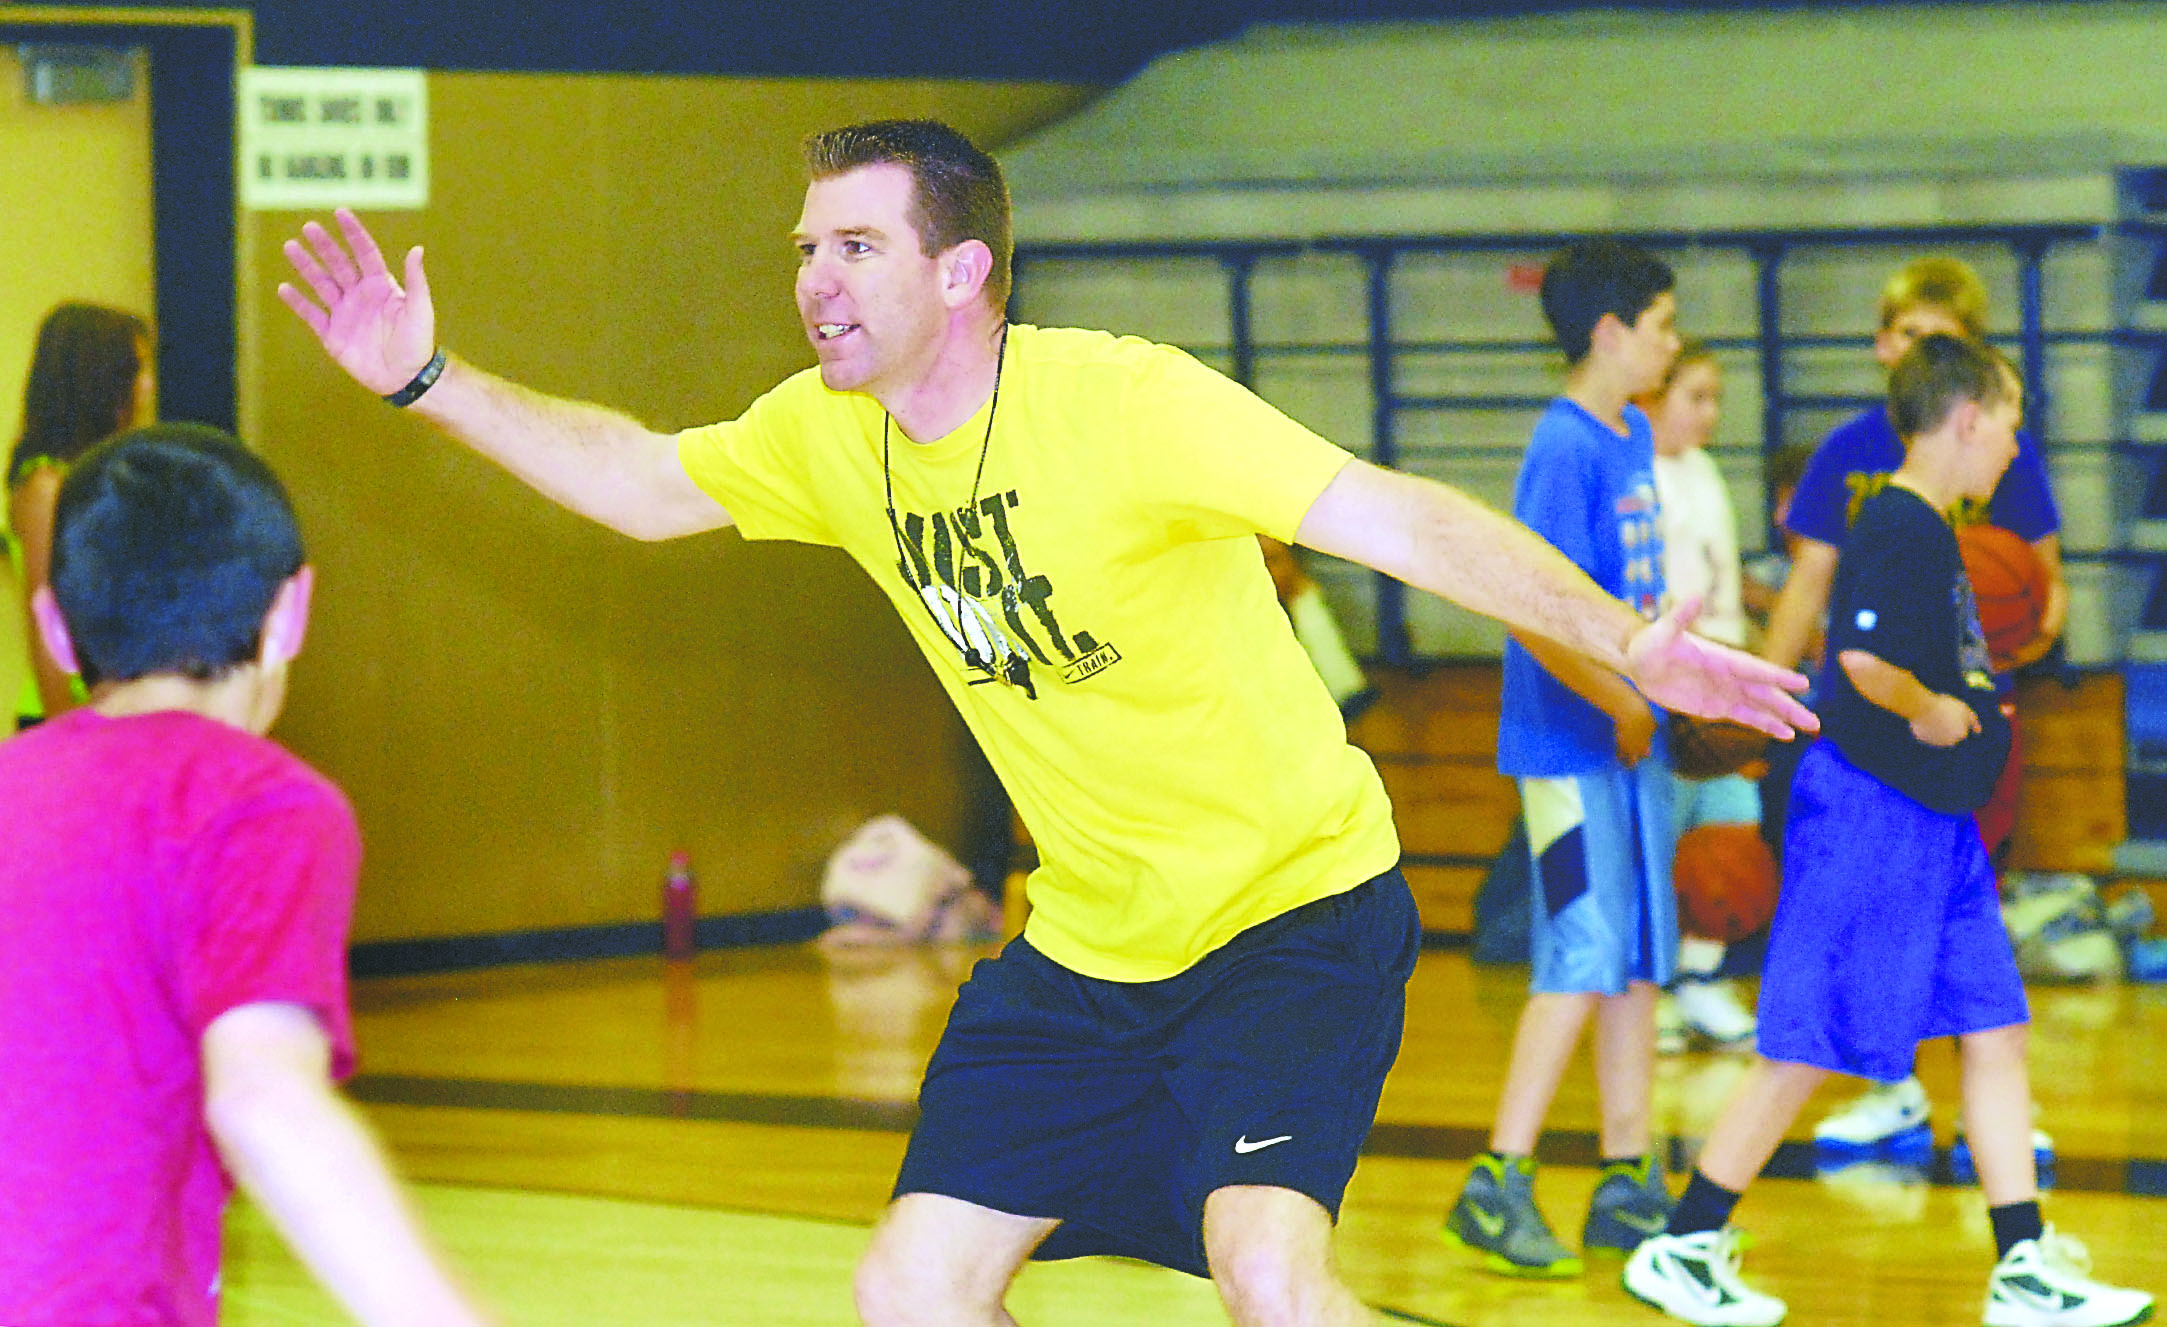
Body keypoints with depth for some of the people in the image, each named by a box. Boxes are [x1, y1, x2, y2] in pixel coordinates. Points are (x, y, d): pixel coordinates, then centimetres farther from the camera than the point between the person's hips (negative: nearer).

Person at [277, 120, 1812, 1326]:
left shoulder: (1122, 400, -22)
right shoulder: (829, 436, -1)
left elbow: (1392, 515, -28)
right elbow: (639, 479, 18)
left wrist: (1628, 641, -39)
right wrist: (429, 381, 9)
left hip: (1298, 903, -7)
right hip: (1087, 944, 7)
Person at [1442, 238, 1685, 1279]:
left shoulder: (1633, 438, 12)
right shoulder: (1565, 448, -16)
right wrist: (1627, 706, -17)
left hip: (1634, 742, 9)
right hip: (1575, 747, -9)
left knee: (1640, 963, 11)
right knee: (1582, 966, -8)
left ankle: (1628, 1186, 17)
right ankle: (1495, 1186, -2)